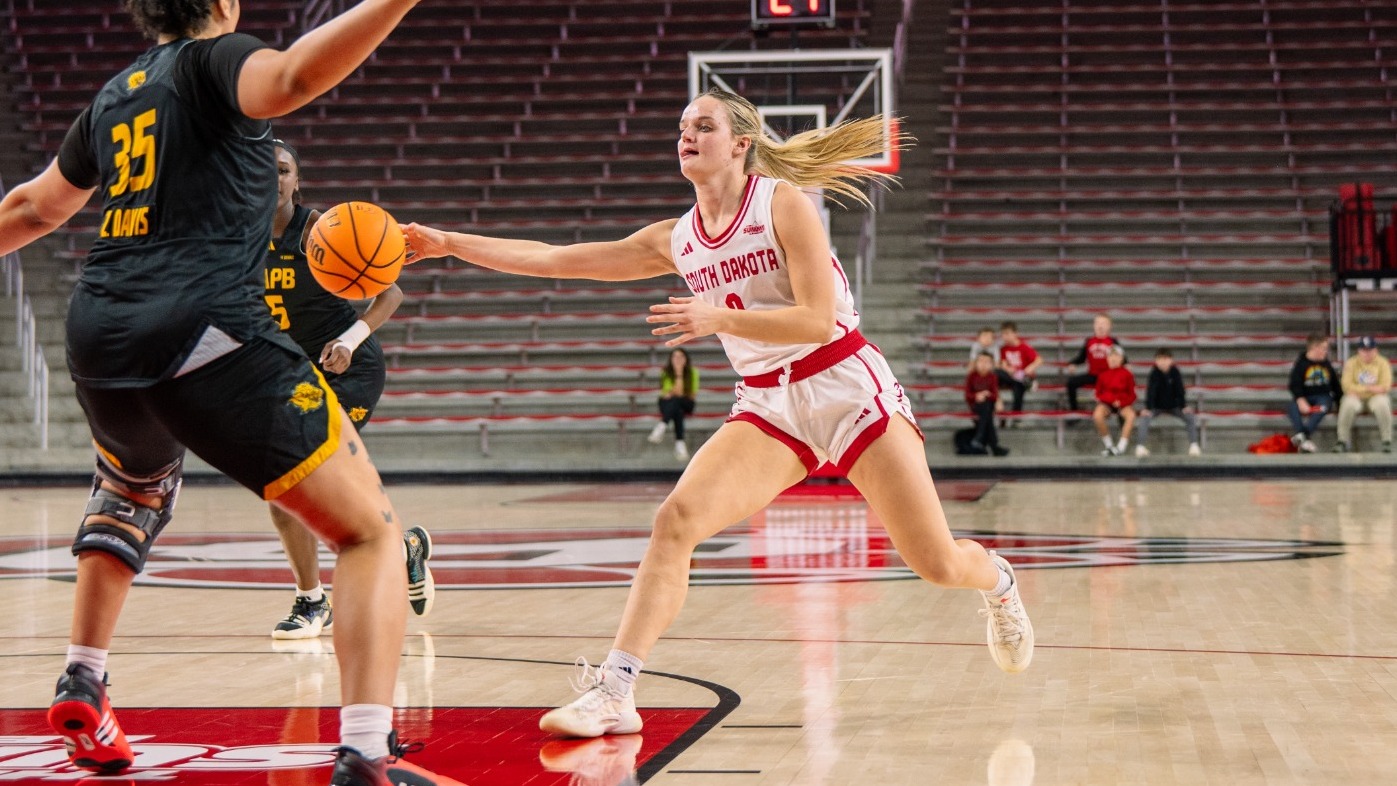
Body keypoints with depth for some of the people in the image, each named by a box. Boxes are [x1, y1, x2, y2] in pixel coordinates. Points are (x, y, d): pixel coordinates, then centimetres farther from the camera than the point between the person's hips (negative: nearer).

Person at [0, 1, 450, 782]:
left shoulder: (115, 95, 24)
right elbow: (291, 77, -22)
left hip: (98, 337, 8)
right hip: (207, 334, -8)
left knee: (136, 489, 41)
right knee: (371, 529, -6)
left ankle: (83, 687, 39)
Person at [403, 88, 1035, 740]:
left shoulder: (782, 201, -9)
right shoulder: (676, 240, 6)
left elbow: (817, 319, -17)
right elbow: (553, 259, 7)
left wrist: (717, 319, -26)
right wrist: (449, 243, 2)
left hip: (848, 388, -4)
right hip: (768, 407, 4)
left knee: (937, 565, -1)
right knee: (676, 519, -21)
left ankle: (996, 580, 37)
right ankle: (613, 693, -22)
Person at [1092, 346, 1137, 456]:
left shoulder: (1126, 374, 1)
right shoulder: (1103, 374, 6)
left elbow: (1131, 395, 3)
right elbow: (1098, 392, 12)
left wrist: (1121, 401, -15)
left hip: (1123, 403, -1)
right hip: (1106, 403, 1)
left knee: (1131, 415, -36)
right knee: (1097, 415, -35)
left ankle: (1121, 447, -31)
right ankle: (1109, 445, -18)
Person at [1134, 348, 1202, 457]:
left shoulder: (1175, 372, -12)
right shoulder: (1154, 373, -18)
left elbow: (1180, 390, -12)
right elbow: (1151, 391, -25)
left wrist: (1184, 406, -18)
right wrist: (1147, 408, -34)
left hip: (1173, 406, 2)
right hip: (1157, 406, -2)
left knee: (1191, 417, -16)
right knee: (1145, 417, -29)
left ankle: (1194, 446, -12)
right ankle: (1140, 446, -31)